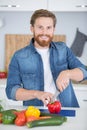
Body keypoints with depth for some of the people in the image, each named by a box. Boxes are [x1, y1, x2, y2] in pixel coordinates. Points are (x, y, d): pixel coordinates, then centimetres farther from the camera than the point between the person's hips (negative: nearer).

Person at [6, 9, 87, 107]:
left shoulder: (63, 49, 9)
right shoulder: (19, 57, 1)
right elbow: (11, 90, -4)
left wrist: (67, 73, -17)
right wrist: (36, 94, -20)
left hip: (66, 111, 3)